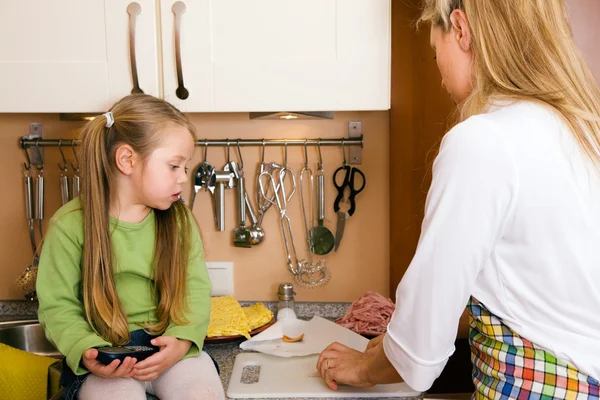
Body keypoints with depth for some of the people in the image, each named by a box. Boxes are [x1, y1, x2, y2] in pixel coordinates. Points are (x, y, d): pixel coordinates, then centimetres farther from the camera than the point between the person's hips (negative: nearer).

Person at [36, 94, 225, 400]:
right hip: (106, 359, -1)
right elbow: (58, 307, -3)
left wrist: (182, 340, -16)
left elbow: (196, 288, 0)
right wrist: (87, 352, -19)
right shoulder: (71, 225, -8)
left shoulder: (178, 219, -1)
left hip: (170, 348, 2)